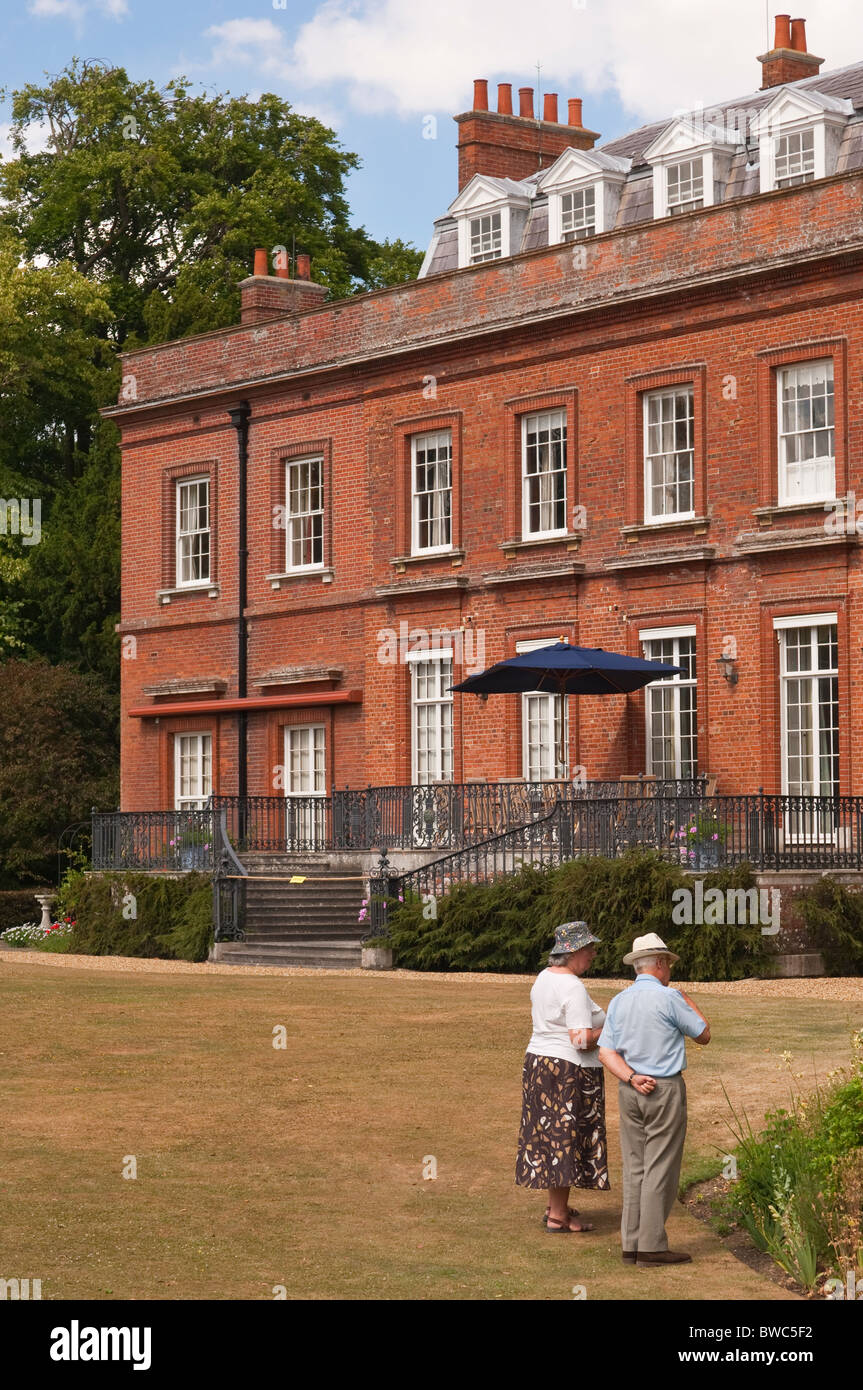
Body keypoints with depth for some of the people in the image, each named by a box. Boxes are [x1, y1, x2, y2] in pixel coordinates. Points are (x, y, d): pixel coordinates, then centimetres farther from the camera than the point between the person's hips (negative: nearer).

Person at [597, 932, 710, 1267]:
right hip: (665, 1089, -6)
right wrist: (689, 1002, 15)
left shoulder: (618, 1002, 7)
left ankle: (631, 1244, 9)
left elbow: (606, 1052, 1)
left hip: (630, 1090, 6)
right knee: (660, 1170, -3)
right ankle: (652, 1246, -3)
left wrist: (631, 1078, -8)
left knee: (634, 1168, 9)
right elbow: (703, 1035, 0)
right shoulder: (669, 998, -11)